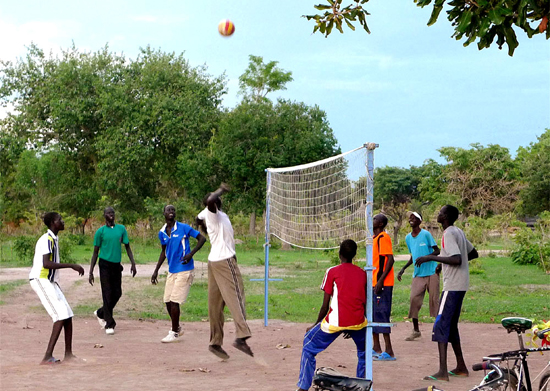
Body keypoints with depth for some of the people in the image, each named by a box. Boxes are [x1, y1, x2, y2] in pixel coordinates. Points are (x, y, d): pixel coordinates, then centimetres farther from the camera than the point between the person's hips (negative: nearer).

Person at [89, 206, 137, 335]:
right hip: (105, 264, -4)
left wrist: (133, 264, 1)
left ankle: (100, 313, 30)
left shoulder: (121, 229, 7)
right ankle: (109, 324, 0)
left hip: (116, 265, 4)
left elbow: (127, 247, 12)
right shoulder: (100, 231, -2)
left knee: (117, 293, 7)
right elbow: (95, 252, 1)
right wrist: (91, 272, -3)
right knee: (107, 294, -5)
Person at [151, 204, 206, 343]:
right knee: (168, 301, 8)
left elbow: (202, 238, -8)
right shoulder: (162, 233, 8)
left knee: (174, 301, -8)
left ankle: (174, 333, 5)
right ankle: (177, 327, 30)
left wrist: (191, 254, -19)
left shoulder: (183, 228, -10)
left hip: (184, 270, -6)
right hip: (172, 271, 6)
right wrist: (156, 270, 19)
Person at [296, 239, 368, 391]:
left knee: (309, 343, 17)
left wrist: (316, 325, 14)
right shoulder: (362, 273, 12)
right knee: (364, 349, 32)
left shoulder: (332, 272, 1)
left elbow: (325, 305, 0)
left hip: (335, 321, -3)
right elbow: (365, 304, 15)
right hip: (358, 321, 3)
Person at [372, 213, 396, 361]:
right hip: (373, 283, 10)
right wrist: (369, 281, 20)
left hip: (382, 284, -10)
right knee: (372, 314, 13)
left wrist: (380, 280, -23)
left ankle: (389, 352, -6)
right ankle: (376, 349, 22)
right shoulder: (374, 238, 16)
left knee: (381, 315, -9)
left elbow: (390, 260, -19)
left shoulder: (383, 237, -12)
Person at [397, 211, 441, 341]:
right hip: (418, 274, 5)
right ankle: (416, 330, 5)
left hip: (431, 273, -5)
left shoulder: (426, 234, -7)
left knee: (434, 300, -3)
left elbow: (437, 250, -4)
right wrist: (403, 268, 15)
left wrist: (439, 263, -20)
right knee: (414, 299, -4)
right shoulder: (408, 238, 11)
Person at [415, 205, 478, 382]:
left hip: (452, 286, -10)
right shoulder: (458, 232, 14)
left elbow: (456, 259, -27)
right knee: (451, 325, 16)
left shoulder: (449, 234, -15)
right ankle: (461, 367, 20)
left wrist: (431, 258, -22)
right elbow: (474, 253, 22)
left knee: (441, 325, -10)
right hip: (461, 285, 10)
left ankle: (442, 371, -15)